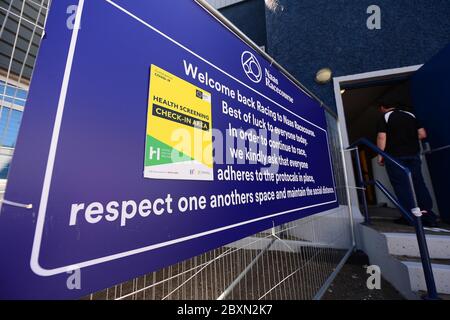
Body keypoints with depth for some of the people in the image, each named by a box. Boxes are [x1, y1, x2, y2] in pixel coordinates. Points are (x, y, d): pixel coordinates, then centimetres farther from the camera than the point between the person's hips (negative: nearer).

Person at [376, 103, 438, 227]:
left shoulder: (384, 118, -3)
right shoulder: (411, 115, 14)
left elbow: (382, 137, -13)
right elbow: (422, 134, 10)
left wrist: (380, 155, -9)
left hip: (395, 156, -6)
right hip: (414, 153, 6)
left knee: (401, 185, -2)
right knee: (419, 183, 9)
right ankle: (428, 215, 13)